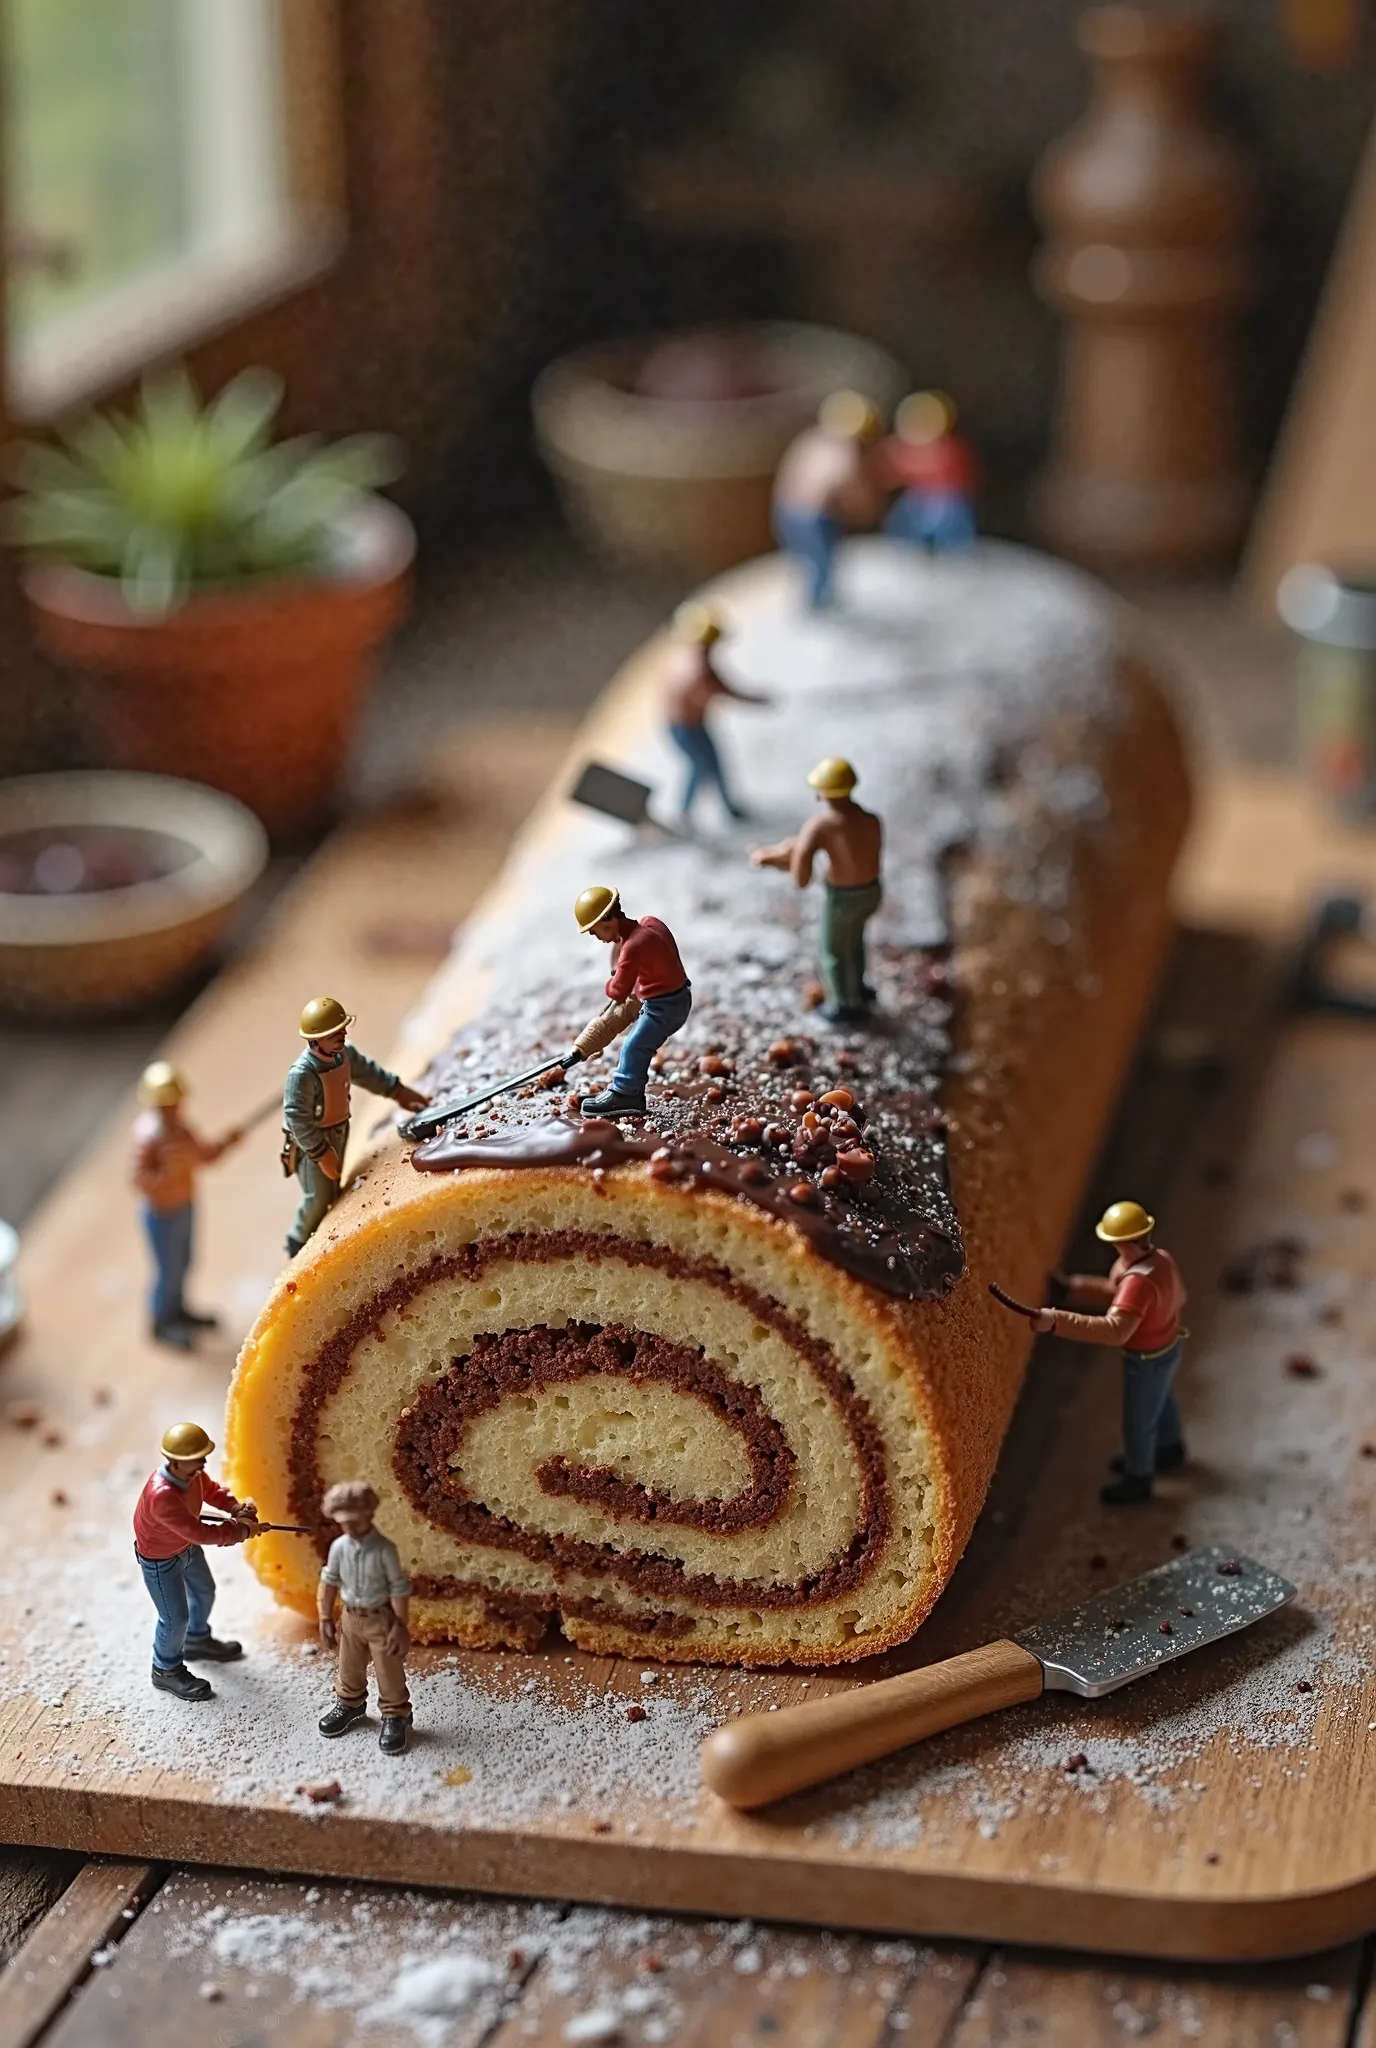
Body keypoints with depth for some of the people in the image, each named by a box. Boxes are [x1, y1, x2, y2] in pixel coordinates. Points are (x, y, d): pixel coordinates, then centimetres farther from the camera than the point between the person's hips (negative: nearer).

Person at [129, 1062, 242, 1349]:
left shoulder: (176, 1122, -5)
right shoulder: (150, 1134, -32)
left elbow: (201, 1153, 5)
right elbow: (139, 1177, -35)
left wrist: (225, 1142, -11)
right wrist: (167, 1173, -51)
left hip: (184, 1205, 8)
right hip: (163, 1214, -8)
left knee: (183, 1263, 27)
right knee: (168, 1272, 11)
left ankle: (178, 1312, 50)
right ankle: (160, 1326, 34)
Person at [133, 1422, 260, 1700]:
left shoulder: (192, 1472, -21)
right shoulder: (162, 1495, -45)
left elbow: (211, 1490, 1)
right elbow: (200, 1532, -41)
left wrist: (236, 1507, -17)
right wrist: (240, 1531, -32)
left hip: (187, 1546, 9)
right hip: (160, 1559, -9)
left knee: (204, 1590, 28)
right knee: (176, 1617, 6)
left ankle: (197, 1640, 57)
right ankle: (167, 1670, 33)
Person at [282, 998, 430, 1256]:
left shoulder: (344, 1053, -11)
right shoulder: (302, 1074, -34)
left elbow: (368, 1072, 10)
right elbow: (298, 1119, -29)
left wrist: (398, 1091, 18)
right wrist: (321, 1154, -25)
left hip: (338, 1132, 7)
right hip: (311, 1139, -7)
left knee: (333, 1189, 18)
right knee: (319, 1196, -2)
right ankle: (299, 1245, 22)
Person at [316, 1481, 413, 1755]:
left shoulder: (384, 1549, -22)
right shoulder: (339, 1547, -9)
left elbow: (399, 1589, -17)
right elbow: (328, 1582, 4)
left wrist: (401, 1627, -15)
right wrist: (325, 1619, 6)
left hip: (381, 1618, -5)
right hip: (350, 1617, 5)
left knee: (389, 1672, 5)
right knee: (348, 1667, 22)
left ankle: (395, 1717, 21)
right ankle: (349, 1704, 46)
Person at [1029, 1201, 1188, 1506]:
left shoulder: (1139, 1281, -43)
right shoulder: (1160, 1257, -14)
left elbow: (1114, 1331, -52)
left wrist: (1058, 1321, -58)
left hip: (1148, 1359, -9)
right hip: (1167, 1346, 9)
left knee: (1138, 1420, 16)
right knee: (1161, 1401, 34)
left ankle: (1137, 1479, 39)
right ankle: (1169, 1451, 60)